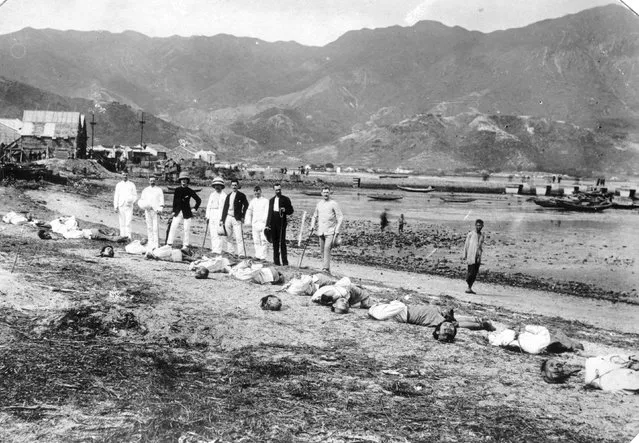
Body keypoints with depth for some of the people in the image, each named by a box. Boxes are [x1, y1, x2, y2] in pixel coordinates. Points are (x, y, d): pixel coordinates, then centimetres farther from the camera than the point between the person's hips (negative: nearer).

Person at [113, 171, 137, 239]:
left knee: (128, 223, -10)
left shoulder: (132, 185, 7)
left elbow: (135, 195, 8)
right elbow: (116, 196, 10)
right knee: (122, 223, 3)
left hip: (129, 206, -2)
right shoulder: (118, 185, 10)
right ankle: (122, 237, 7)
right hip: (121, 206, 2)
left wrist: (131, 201, -13)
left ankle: (128, 237, -10)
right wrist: (115, 206, 1)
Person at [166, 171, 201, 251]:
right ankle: (169, 244, -4)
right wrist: (174, 211, 6)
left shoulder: (190, 191, -2)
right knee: (173, 227, -7)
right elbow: (174, 201, 10)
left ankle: (186, 246, 9)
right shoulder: (177, 190, 4)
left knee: (187, 229, 0)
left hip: (187, 213, -2)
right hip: (178, 212, 2)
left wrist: (195, 209, 2)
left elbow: (199, 200, 7)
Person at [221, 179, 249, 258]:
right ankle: (229, 252, 15)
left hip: (236, 218, -5)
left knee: (239, 237, -11)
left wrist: (242, 216, -5)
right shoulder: (228, 196, 16)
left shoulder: (241, 195, 2)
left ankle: (241, 254, -13)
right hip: (228, 218, 5)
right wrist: (222, 219, 12)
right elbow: (225, 208, 17)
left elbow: (246, 205, 1)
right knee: (229, 237, 8)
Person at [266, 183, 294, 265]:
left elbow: (291, 211, 2)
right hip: (273, 223, 5)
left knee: (282, 242, -9)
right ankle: (276, 261, 11)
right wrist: (268, 224, 12)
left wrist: (285, 210, -18)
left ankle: (285, 262, -7)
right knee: (275, 242, 6)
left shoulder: (286, 199, 3)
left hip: (281, 222, -5)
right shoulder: (271, 200, 17)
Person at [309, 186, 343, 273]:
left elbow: (340, 217, -3)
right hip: (321, 231, 5)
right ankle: (324, 268, 14)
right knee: (322, 250, 6)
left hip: (330, 231, -5)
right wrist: (312, 225, 10)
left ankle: (326, 268, -21)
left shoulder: (333, 204, -3)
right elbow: (314, 216, 25)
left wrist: (337, 230, -9)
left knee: (327, 248, -17)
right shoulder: (319, 204, 13)